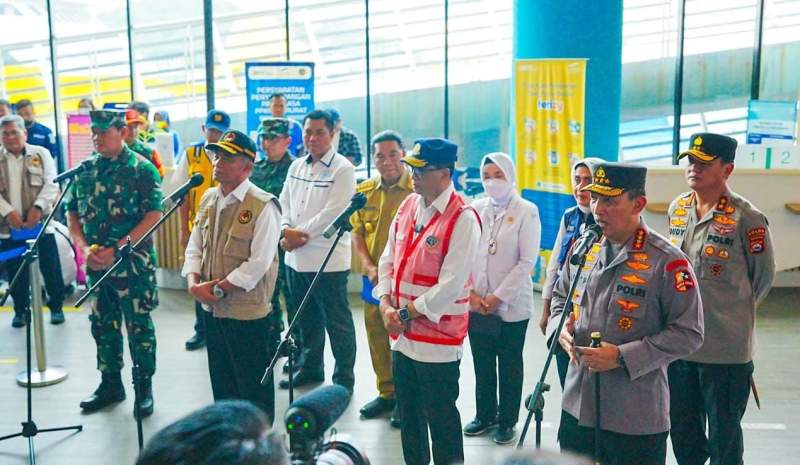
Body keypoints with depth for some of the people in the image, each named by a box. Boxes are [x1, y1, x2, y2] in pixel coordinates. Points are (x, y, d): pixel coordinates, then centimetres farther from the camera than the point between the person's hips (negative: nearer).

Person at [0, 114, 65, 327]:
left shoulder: (41, 154, 4)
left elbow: (51, 184, -3)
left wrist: (38, 207, -17)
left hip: (40, 222, -1)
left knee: (51, 267, 3)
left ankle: (56, 307, 17)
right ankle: (20, 310, 21)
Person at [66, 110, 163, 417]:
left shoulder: (141, 169, -8)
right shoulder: (84, 169, 7)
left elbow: (153, 215, -13)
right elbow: (72, 214, 11)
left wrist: (116, 249, -19)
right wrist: (85, 248, -6)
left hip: (133, 262, -5)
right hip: (96, 263, 5)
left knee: (138, 326, 4)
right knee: (103, 325, 15)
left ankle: (145, 388, 18)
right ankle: (110, 384, 30)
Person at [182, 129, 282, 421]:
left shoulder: (262, 206, -16)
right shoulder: (209, 199, 8)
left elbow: (259, 263, -20)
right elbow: (195, 246, 12)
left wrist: (218, 289, -18)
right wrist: (194, 282, -6)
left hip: (247, 310, -7)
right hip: (213, 309, 8)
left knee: (253, 387, 6)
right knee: (221, 381, 21)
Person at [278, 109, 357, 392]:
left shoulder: (342, 169, -10)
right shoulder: (296, 166, 13)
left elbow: (333, 213, -17)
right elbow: (284, 202, 13)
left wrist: (300, 233, -13)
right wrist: (286, 230, -7)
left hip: (328, 260, -7)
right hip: (295, 259, 7)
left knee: (337, 323, 3)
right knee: (306, 319, 20)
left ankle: (344, 379, 15)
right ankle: (311, 368, 36)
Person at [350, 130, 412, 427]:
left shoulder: (417, 190, -11)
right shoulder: (364, 191, 8)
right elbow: (357, 232, 12)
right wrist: (368, 266, -3)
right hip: (374, 279, 6)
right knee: (377, 338, 14)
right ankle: (386, 393, 31)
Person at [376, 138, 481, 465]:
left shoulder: (463, 219, -17)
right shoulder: (408, 205, 6)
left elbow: (450, 285, -20)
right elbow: (389, 259, 10)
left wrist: (406, 312, -15)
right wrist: (386, 303, -4)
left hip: (439, 337, -7)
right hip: (403, 335, 7)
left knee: (440, 417, 6)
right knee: (409, 414, 21)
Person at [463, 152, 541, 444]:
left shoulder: (526, 211, -7)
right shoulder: (475, 209, 3)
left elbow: (527, 261, -10)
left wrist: (498, 297, -13)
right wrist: (471, 293, -6)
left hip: (511, 305, -3)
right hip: (476, 304, 3)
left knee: (509, 367, 10)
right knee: (482, 365, 14)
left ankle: (507, 421, 25)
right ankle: (485, 414, 32)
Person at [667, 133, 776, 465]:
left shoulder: (747, 219, -15)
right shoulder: (677, 209, 4)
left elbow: (763, 277, -3)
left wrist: (733, 311, 7)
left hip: (726, 350, -6)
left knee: (724, 438, 9)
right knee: (683, 432, 20)